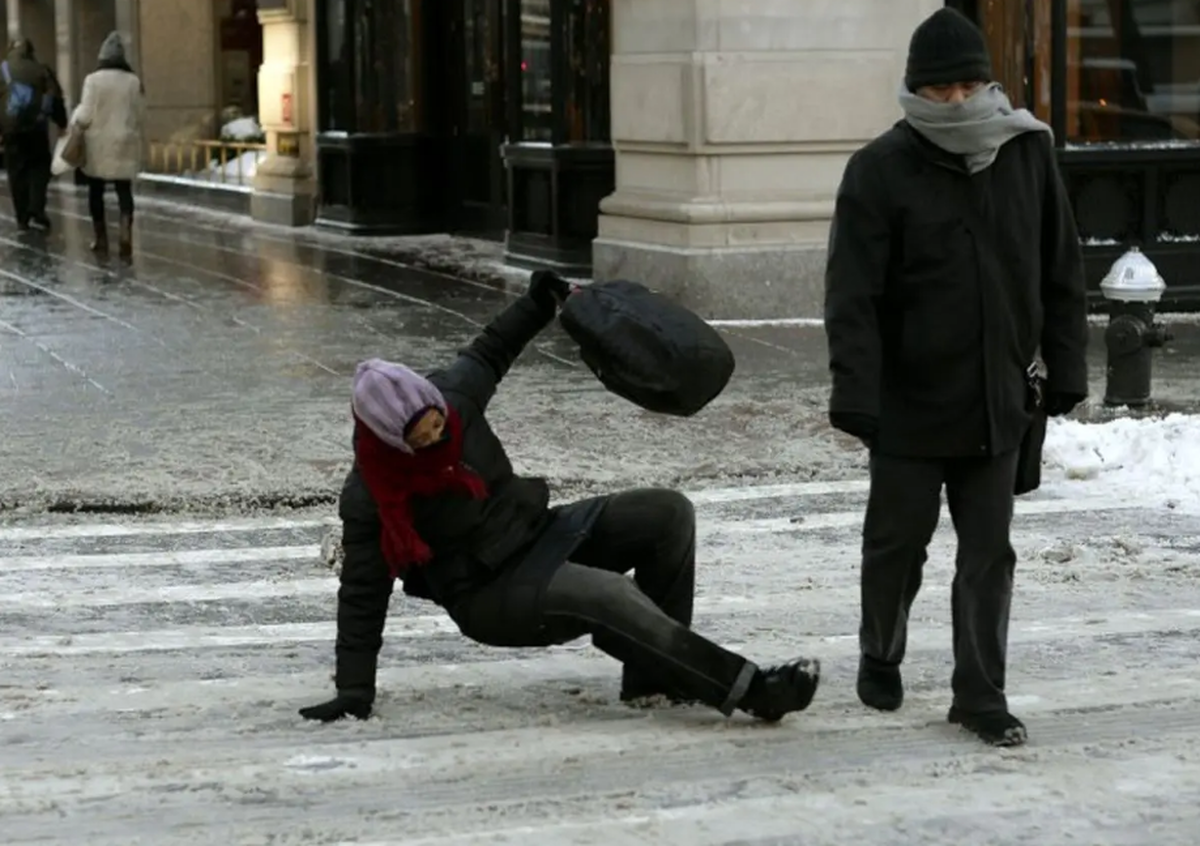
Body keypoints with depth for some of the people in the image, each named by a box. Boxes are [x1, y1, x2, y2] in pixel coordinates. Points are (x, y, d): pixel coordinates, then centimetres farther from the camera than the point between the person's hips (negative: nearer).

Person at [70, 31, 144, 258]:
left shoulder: (93, 79, -11)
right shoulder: (133, 81, -2)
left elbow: (85, 117, -10)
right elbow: (141, 116, 4)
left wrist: (75, 117, 11)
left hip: (99, 145, -2)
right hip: (125, 144, 2)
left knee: (96, 191, 12)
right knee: (124, 190, 4)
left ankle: (101, 239, 16)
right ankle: (125, 232, -16)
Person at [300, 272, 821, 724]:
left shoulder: (453, 394, -7)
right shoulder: (369, 498, -20)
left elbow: (485, 355, 17)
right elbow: (362, 596, -13)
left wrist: (539, 304, 18)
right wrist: (354, 690, -14)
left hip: (537, 531, 8)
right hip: (490, 597, -8)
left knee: (669, 513, -7)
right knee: (606, 595, -34)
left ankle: (651, 675, -8)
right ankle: (745, 689, -37)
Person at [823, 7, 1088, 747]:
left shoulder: (1029, 153, 2)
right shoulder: (882, 170, -10)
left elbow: (1061, 273, 8)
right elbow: (853, 296, -13)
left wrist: (1066, 369, 5)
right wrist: (857, 394, -20)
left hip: (998, 402, 3)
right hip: (910, 404, -2)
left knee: (989, 555, 5)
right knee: (898, 544, 12)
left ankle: (981, 695, 12)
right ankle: (880, 659, 34)